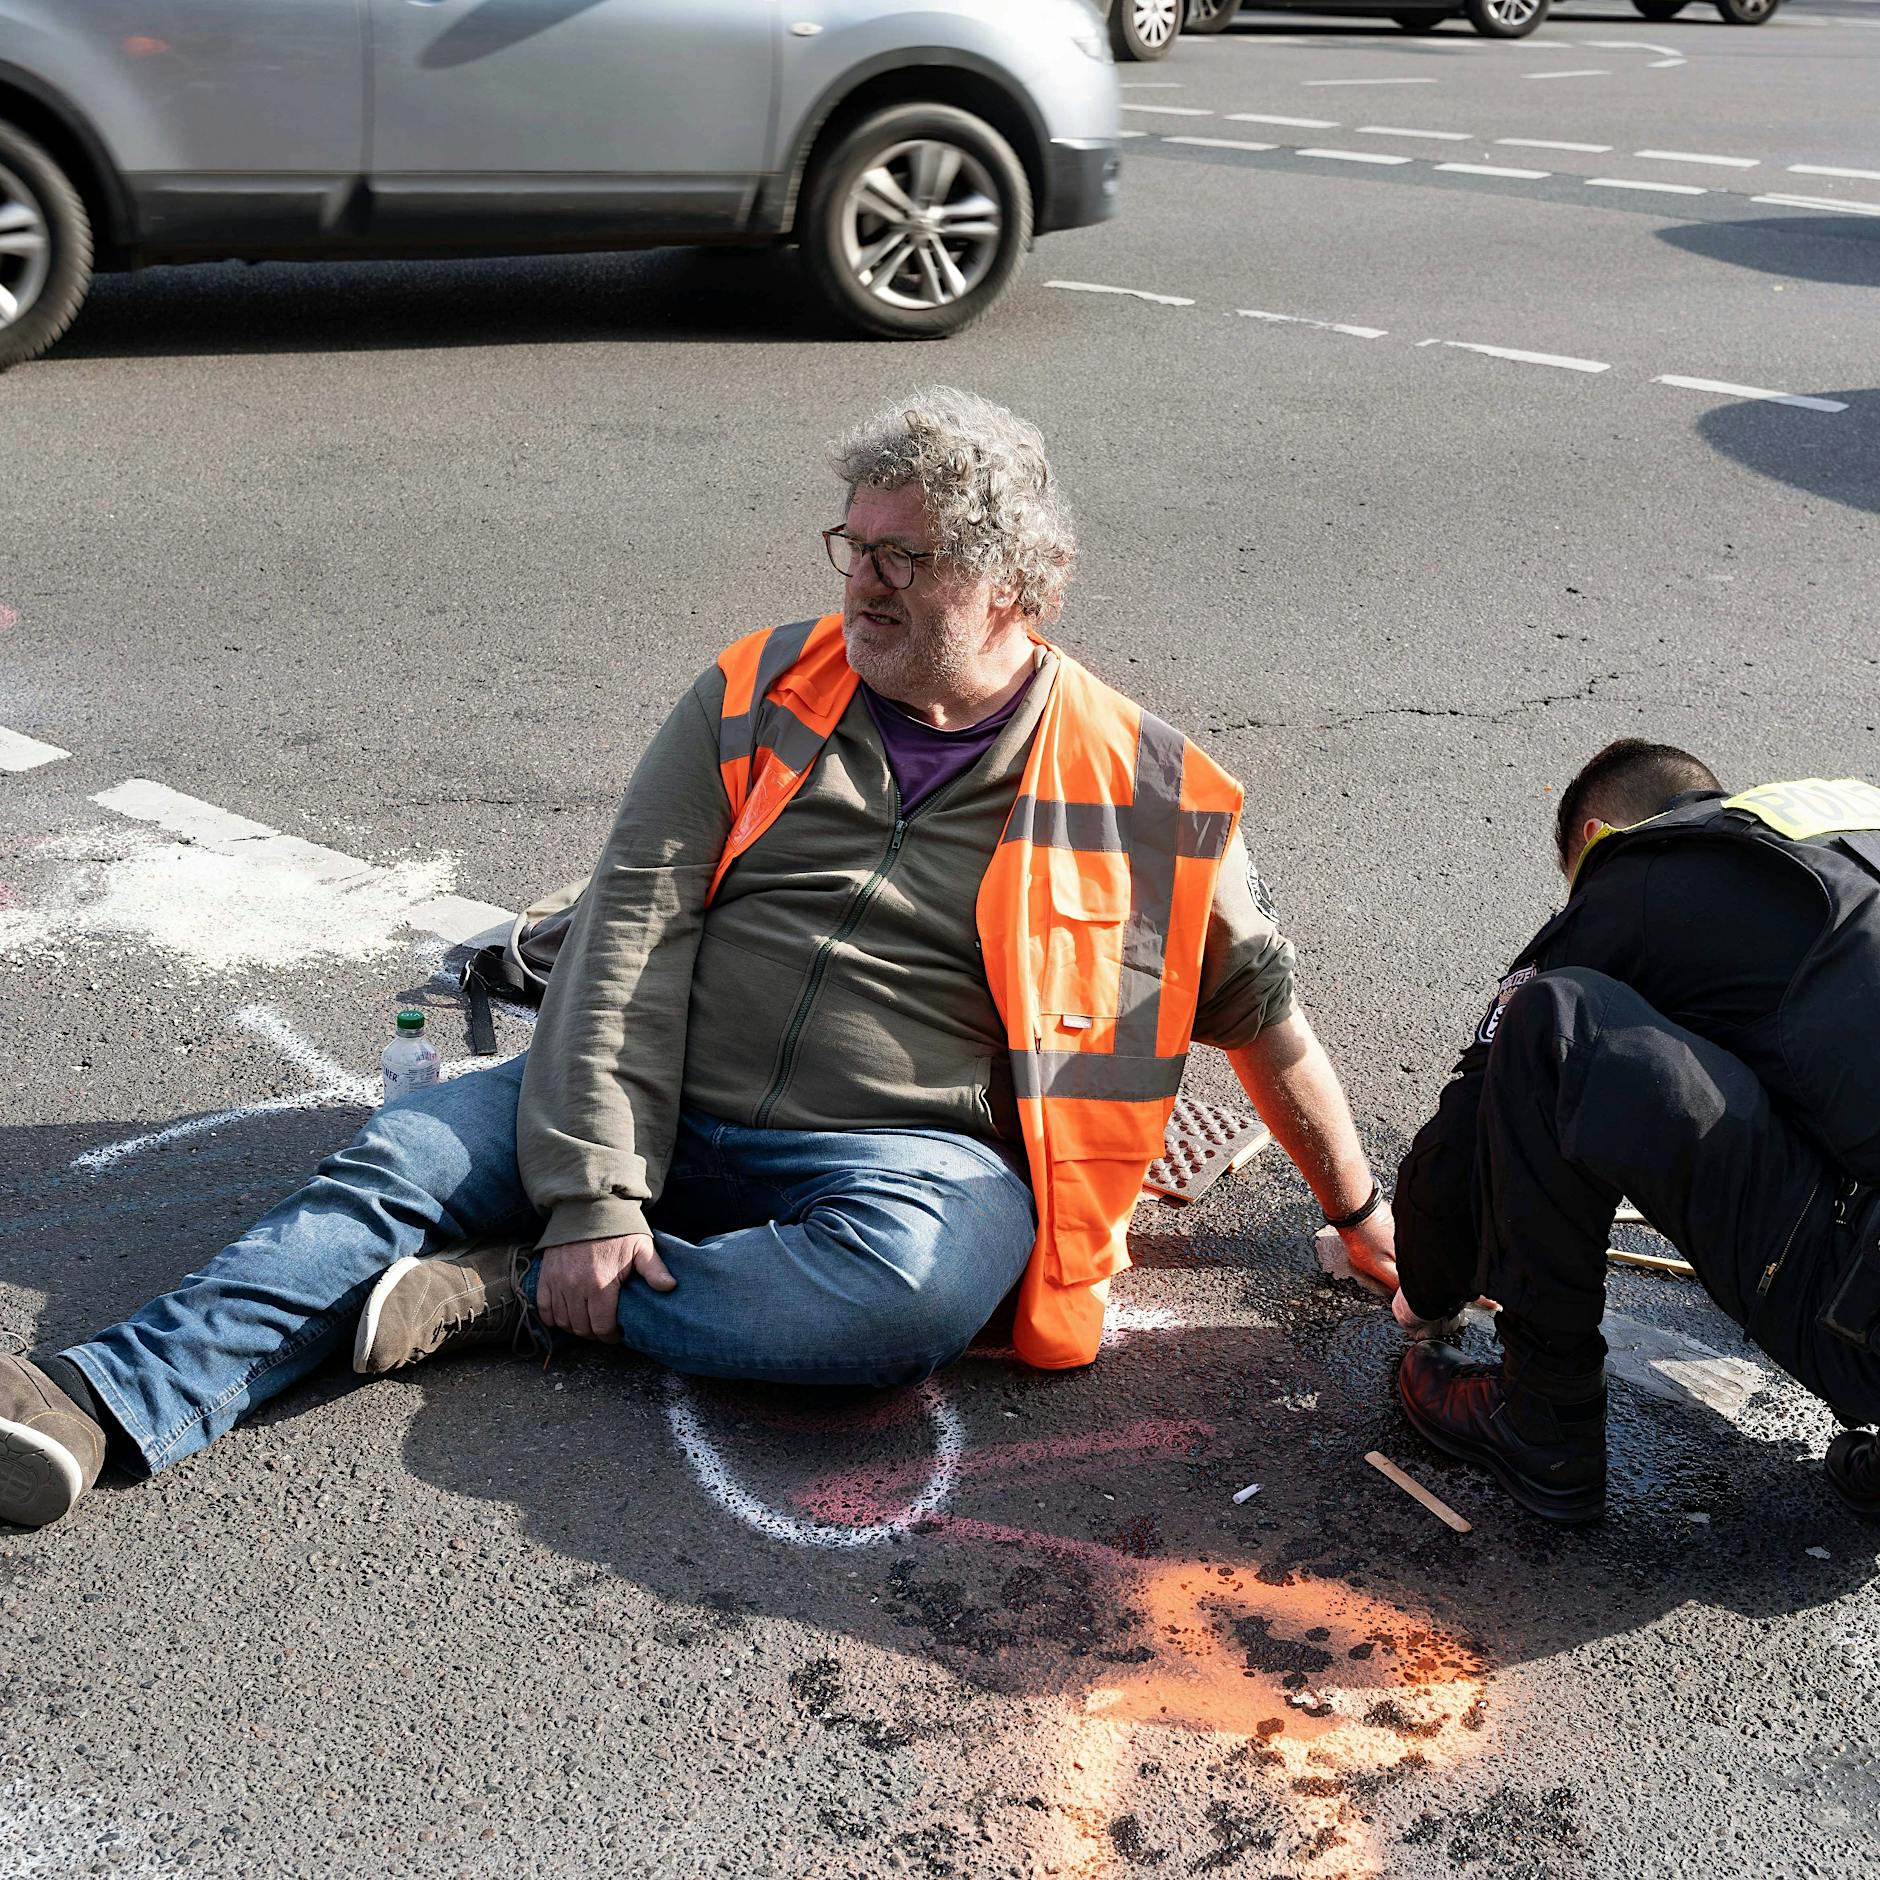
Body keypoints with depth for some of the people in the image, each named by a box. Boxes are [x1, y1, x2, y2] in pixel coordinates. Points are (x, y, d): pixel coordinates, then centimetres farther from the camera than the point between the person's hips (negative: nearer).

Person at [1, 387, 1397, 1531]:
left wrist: (1362, 1214, 17)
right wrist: (592, 1190, -14)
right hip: (662, 1114, 3)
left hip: (903, 1156, -2)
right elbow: (632, 928, -4)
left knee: (912, 1288, -35)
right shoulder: (759, 698, 4)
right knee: (403, 1162, -16)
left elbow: (1260, 1003, 12)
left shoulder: (1145, 793, 0)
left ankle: (512, 1298, -23)